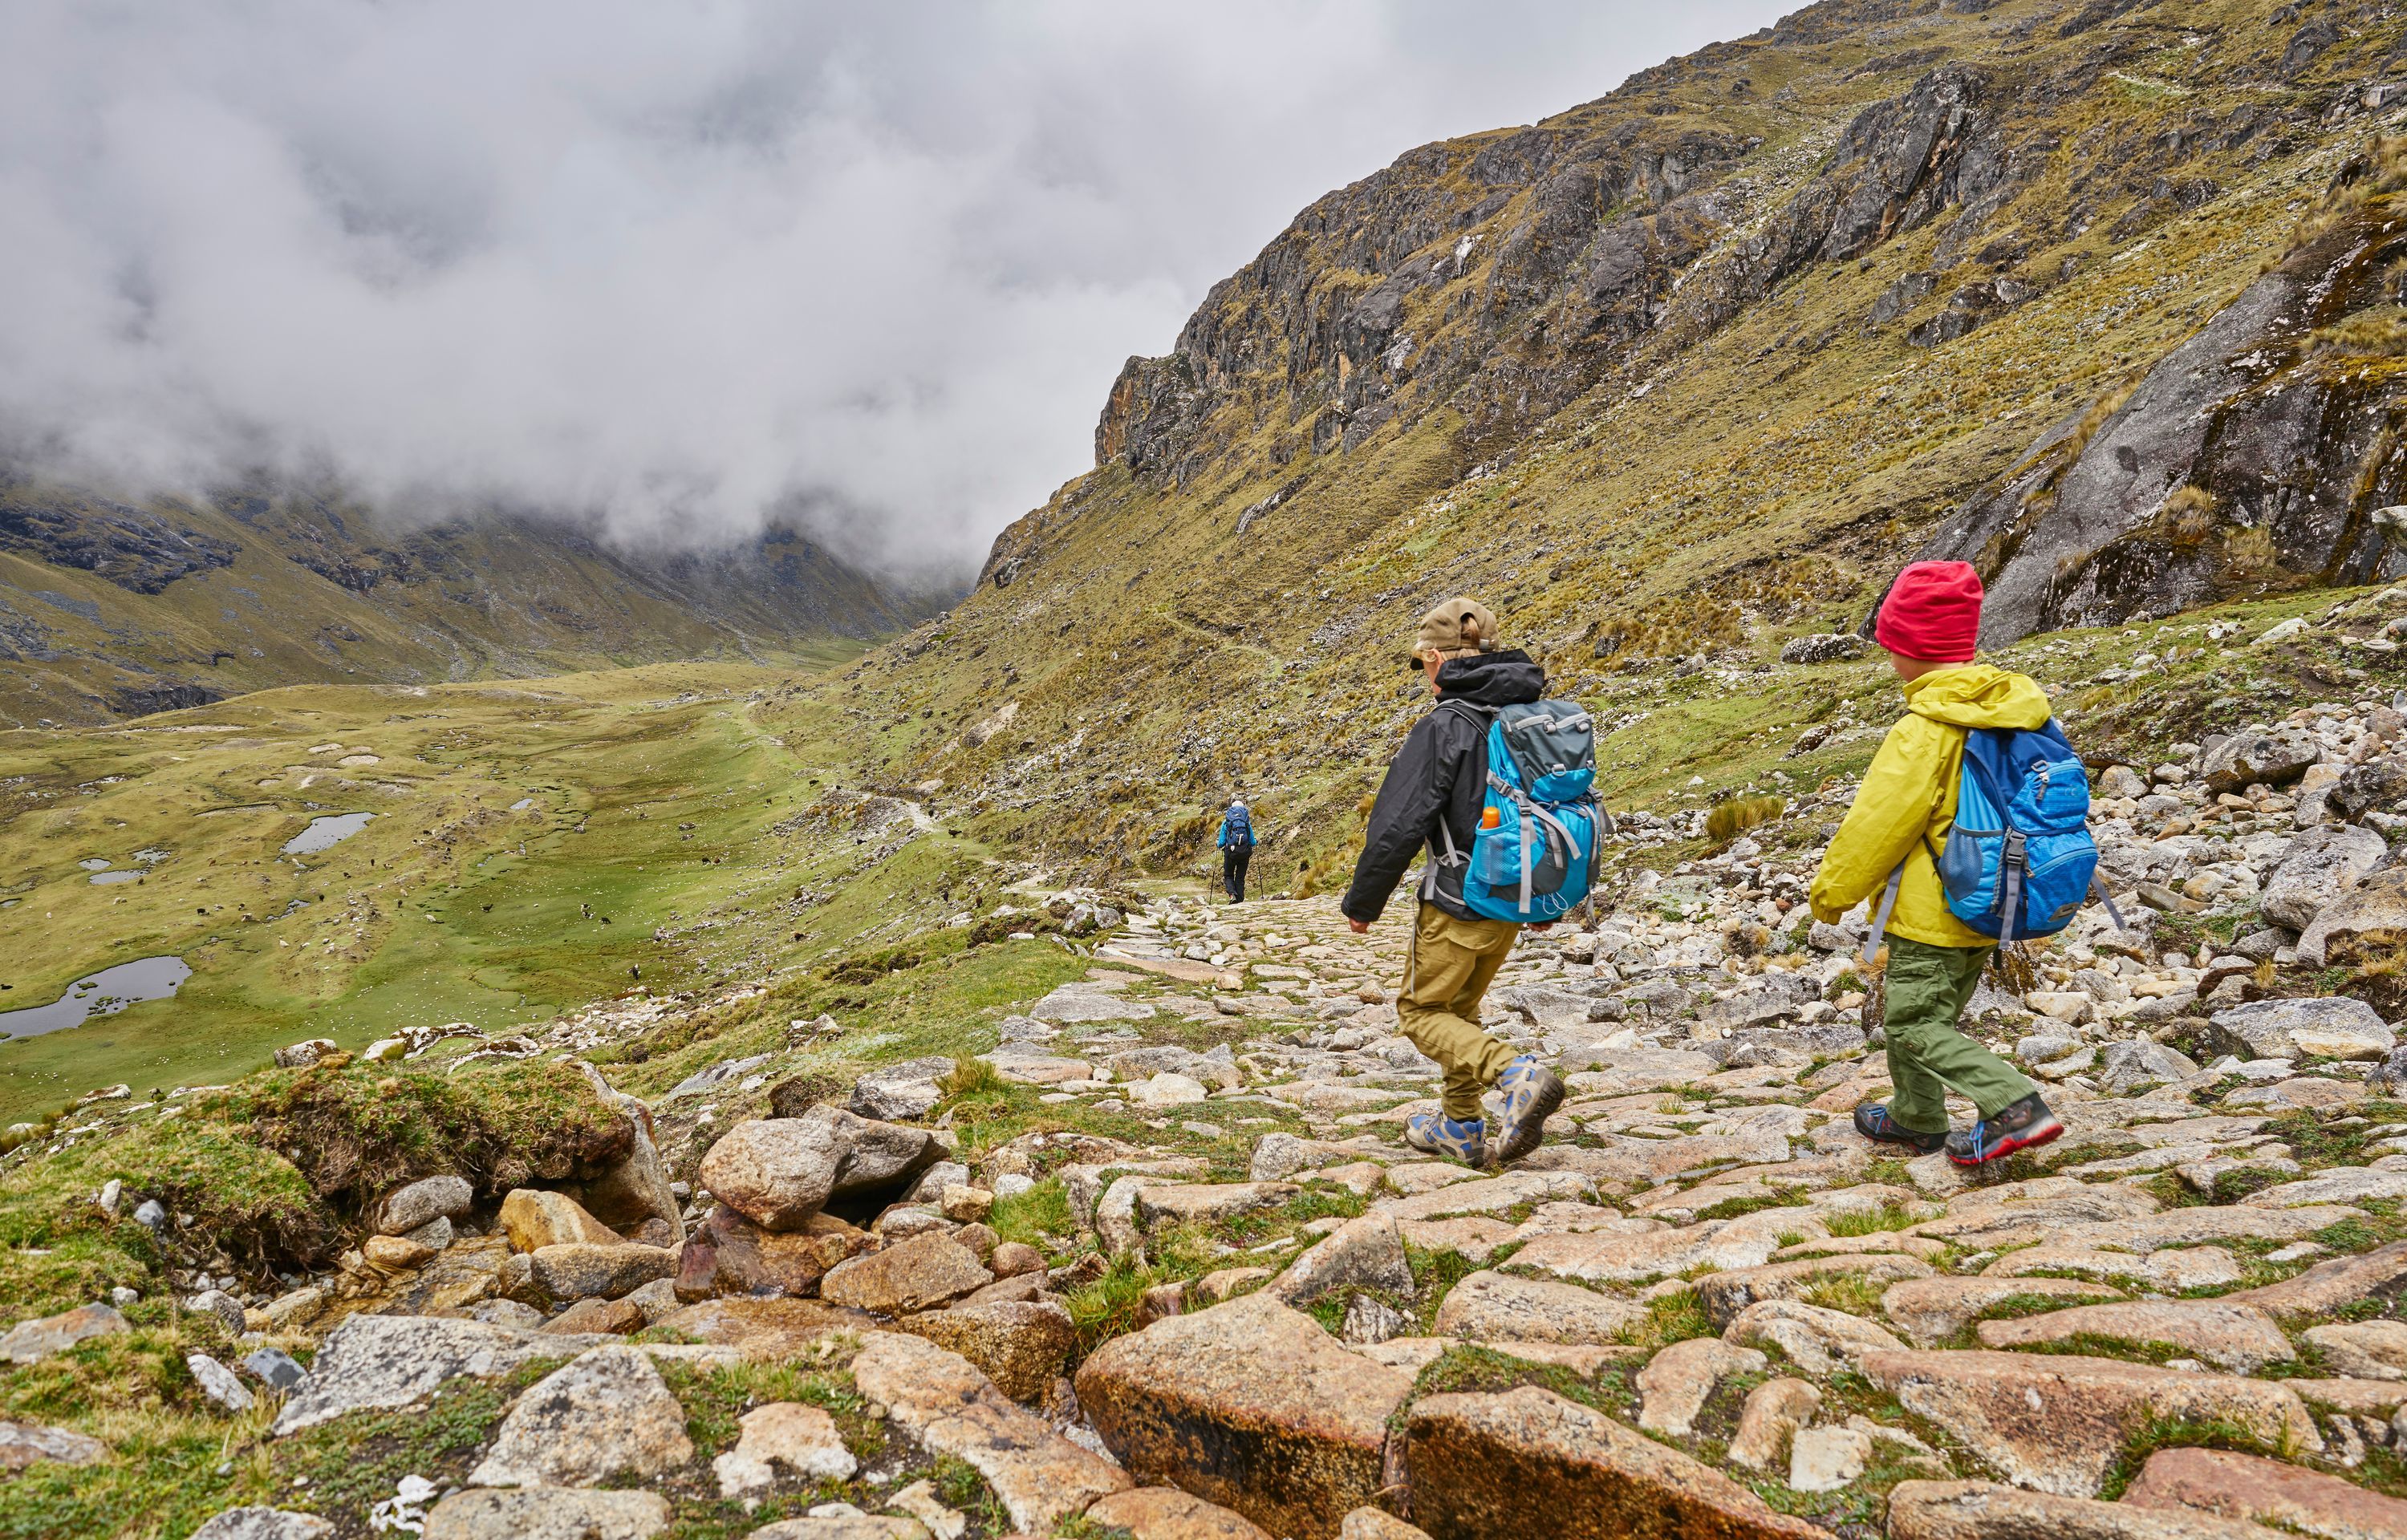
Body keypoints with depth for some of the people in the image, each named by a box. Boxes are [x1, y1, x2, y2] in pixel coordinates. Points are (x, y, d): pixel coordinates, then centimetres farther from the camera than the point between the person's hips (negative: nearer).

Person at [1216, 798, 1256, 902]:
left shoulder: (1225, 822, -1)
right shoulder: (1247, 823, 2)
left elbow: (1221, 842, -1)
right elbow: (1252, 842, 4)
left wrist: (1219, 845, 22)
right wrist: (1254, 842, 28)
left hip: (1230, 852, -1)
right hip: (1245, 853, 1)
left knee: (1228, 875, 16)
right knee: (1240, 877, 14)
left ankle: (1232, 894, -9)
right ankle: (1240, 900, 8)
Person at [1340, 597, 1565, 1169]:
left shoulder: (1445, 727, -18)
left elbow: (1397, 827, -20)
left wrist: (1362, 903, -6)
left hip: (1460, 900, -7)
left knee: (1421, 1010, 7)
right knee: (1459, 1008, 23)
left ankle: (1518, 1075, -14)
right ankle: (1462, 1128, 29)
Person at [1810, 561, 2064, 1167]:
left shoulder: (1924, 731, -24)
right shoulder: (2013, 709, 3)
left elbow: (1877, 822, -19)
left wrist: (1832, 891, -6)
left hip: (1932, 912, -9)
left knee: (1913, 1022, 2)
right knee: (1920, 1010, 22)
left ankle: (2014, 1105, -9)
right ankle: (1916, 1117, 33)